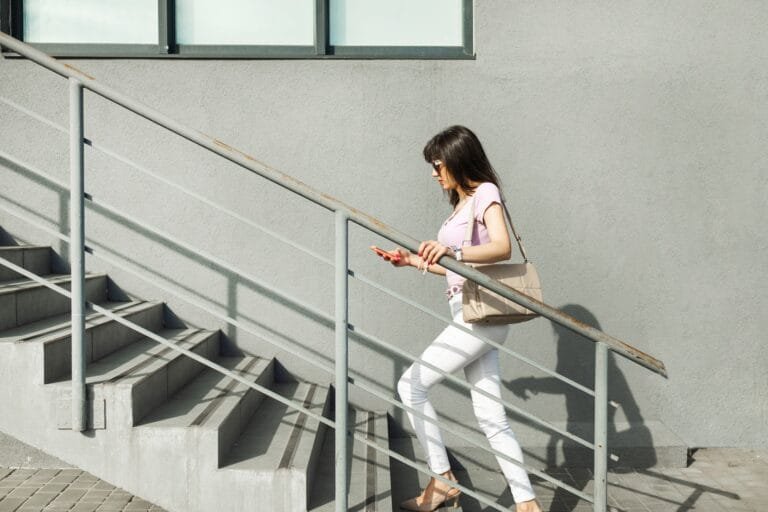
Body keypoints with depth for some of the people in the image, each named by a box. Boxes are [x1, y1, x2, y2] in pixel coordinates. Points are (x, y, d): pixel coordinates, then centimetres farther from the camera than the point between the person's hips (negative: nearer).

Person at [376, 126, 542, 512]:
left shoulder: (486, 193, -6)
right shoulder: (461, 203, 20)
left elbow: (502, 248, -23)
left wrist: (453, 251, -38)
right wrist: (413, 261, 21)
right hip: (470, 317, 9)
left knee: (411, 385, -5)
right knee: (492, 419, 5)